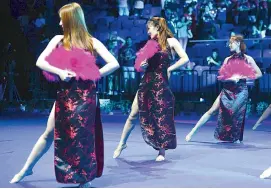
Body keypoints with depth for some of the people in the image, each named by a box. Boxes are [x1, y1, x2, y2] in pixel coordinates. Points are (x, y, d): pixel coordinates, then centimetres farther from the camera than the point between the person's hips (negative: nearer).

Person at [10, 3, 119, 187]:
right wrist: (59, 72, -15)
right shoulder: (59, 40, 6)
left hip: (85, 96, -2)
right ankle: (27, 168, 25)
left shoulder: (92, 42, 0)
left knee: (82, 136, 1)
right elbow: (40, 62, 0)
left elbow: (114, 64, -5)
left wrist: (93, 76, -7)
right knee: (50, 133, 9)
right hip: (64, 94, 2)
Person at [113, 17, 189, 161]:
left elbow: (185, 59, -8)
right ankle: (122, 143, 22)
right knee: (133, 114, 7)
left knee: (161, 117, -1)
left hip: (160, 83, -5)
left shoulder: (170, 41, 0)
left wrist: (169, 69, -9)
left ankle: (162, 152, 11)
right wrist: (142, 66, -7)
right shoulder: (150, 44, 13)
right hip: (146, 82, 5)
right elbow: (141, 66, 15)